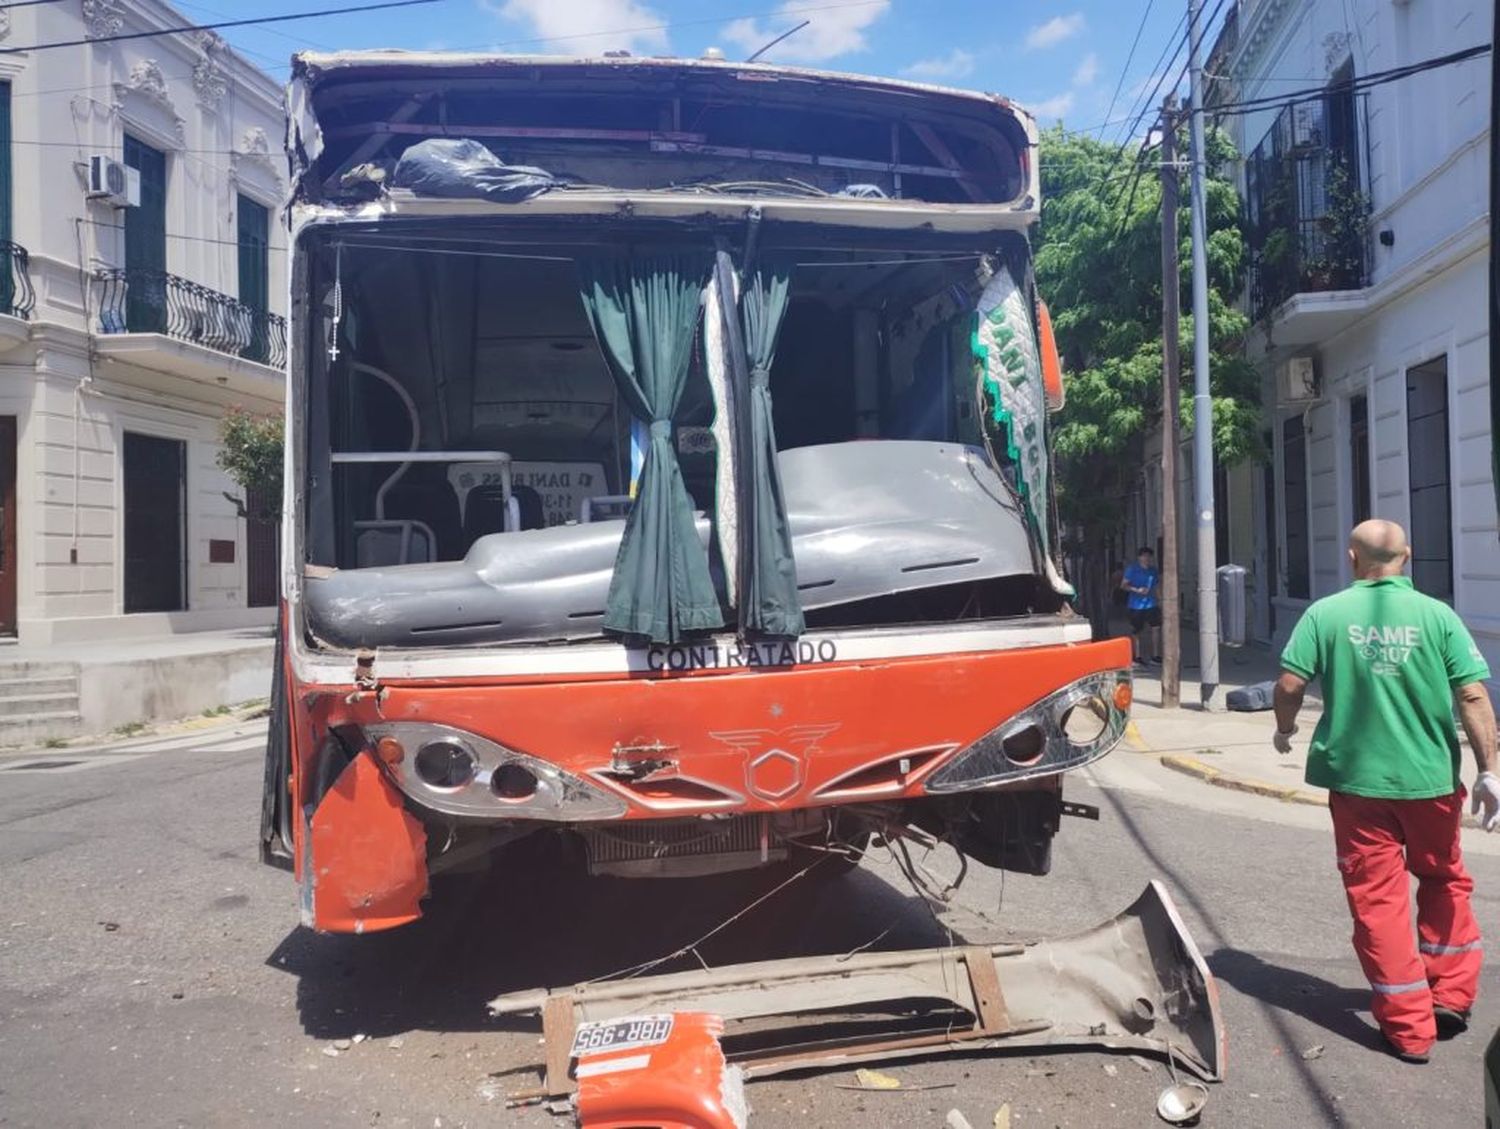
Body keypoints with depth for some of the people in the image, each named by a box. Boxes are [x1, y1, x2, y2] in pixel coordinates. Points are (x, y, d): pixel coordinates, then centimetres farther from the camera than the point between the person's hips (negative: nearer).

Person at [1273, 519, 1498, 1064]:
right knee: (1444, 882, 25)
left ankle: (1408, 1028, 14)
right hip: (1430, 777, 1)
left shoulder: (1326, 614, -6)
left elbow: (1289, 684, -9)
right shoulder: (1437, 615, -5)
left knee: (1378, 899, 8)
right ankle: (1450, 997, 30)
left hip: (1357, 778, -1)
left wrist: (1285, 730, 10)